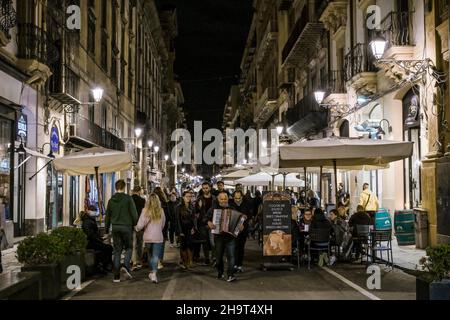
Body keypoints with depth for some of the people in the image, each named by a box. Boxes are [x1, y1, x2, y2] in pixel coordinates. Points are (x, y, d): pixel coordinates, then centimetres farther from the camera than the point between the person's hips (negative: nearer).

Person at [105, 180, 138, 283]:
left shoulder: (111, 200, 8)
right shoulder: (128, 198, -6)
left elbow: (107, 216, 13)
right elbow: (134, 214, -10)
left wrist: (106, 230, 20)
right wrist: (136, 225, 3)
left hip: (115, 228, 4)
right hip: (126, 227, -4)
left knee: (117, 251, 7)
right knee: (129, 248, 11)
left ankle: (116, 276, 5)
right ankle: (126, 266, -14)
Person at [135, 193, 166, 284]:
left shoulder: (146, 211, -9)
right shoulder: (161, 211, -3)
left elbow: (140, 225, -13)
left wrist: (137, 229, 9)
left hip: (148, 237, 0)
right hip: (158, 237, 0)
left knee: (150, 255, 18)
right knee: (156, 256, -1)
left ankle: (152, 272, 29)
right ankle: (154, 273, -16)